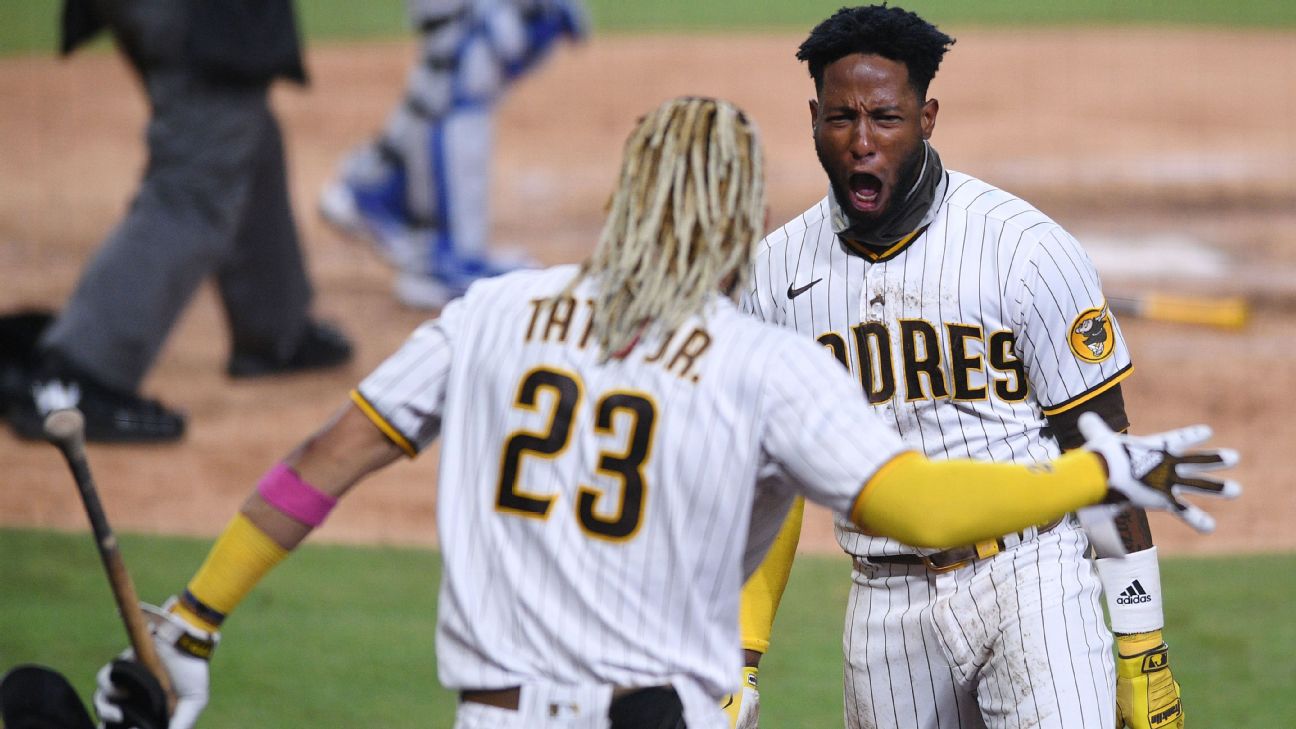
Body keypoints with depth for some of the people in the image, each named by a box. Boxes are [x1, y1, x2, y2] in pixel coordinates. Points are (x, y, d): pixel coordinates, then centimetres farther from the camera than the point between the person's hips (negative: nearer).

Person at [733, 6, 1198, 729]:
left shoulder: (1024, 247, -7)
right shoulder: (777, 271, 5)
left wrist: (1143, 645, -7)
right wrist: (737, 663, 3)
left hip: (1030, 580, -4)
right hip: (888, 606, 4)